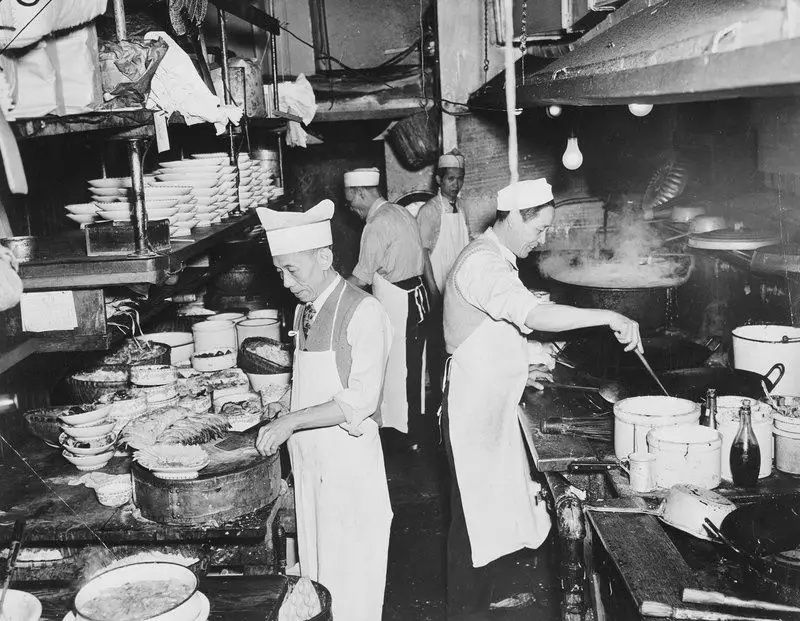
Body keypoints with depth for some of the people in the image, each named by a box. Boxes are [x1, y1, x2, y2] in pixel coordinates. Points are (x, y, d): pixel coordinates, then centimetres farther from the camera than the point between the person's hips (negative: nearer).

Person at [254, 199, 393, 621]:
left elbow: (360, 401, -19)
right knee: (314, 569, 16)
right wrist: (286, 409, 3)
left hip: (349, 459, -7)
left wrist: (292, 421, -21)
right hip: (306, 459, 7)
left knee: (351, 575, 5)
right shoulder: (303, 311, 10)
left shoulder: (363, 312, -14)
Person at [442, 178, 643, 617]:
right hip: (473, 410, -10)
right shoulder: (483, 264, -21)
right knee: (473, 514, 2)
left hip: (493, 404, 10)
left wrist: (516, 372, 16)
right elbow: (536, 316, -35)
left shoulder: (494, 259, 13)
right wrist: (610, 317, -31)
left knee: (489, 510, 18)